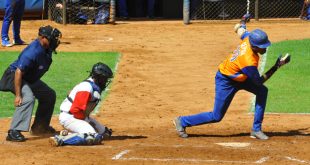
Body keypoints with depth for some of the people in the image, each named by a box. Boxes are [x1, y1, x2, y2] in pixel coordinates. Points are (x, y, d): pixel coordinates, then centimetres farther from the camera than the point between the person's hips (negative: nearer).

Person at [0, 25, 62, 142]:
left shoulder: (47, 48, -8)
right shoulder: (33, 52, -35)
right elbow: (18, 72, -36)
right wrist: (18, 95, -37)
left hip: (30, 79, 10)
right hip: (14, 76, -10)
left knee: (49, 95, 18)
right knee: (28, 98, -34)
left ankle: (39, 127, 30)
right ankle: (13, 132, -37)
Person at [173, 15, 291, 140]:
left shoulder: (248, 37, -16)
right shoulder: (249, 61, -37)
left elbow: (240, 30, 7)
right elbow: (259, 81, -23)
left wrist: (243, 21, 30)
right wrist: (276, 67, -26)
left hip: (239, 77, 9)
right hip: (225, 81, -9)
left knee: (262, 91, -3)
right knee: (216, 117, -1)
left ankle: (256, 129, 5)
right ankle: (182, 122, 17)